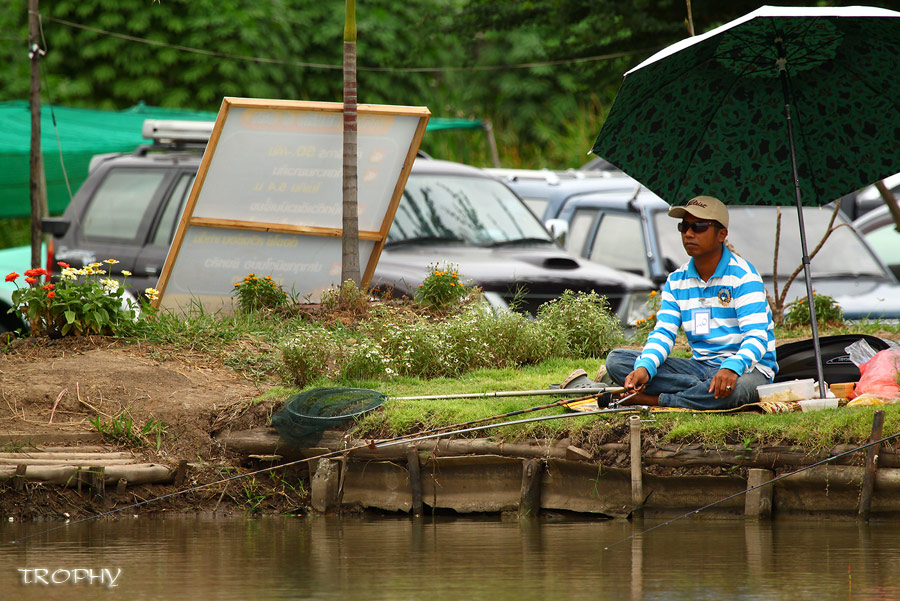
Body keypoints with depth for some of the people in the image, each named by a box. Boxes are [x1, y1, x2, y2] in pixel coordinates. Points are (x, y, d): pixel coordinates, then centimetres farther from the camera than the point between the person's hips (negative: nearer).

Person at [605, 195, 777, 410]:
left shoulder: (743, 276, -10)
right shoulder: (676, 281, 10)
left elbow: (756, 337, -18)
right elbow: (663, 333, 2)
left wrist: (732, 368, -40)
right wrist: (644, 367, -21)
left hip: (743, 367, -6)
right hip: (700, 366, 6)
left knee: (734, 389, -45)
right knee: (616, 360, -11)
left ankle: (654, 400, -25)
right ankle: (704, 392, -24)